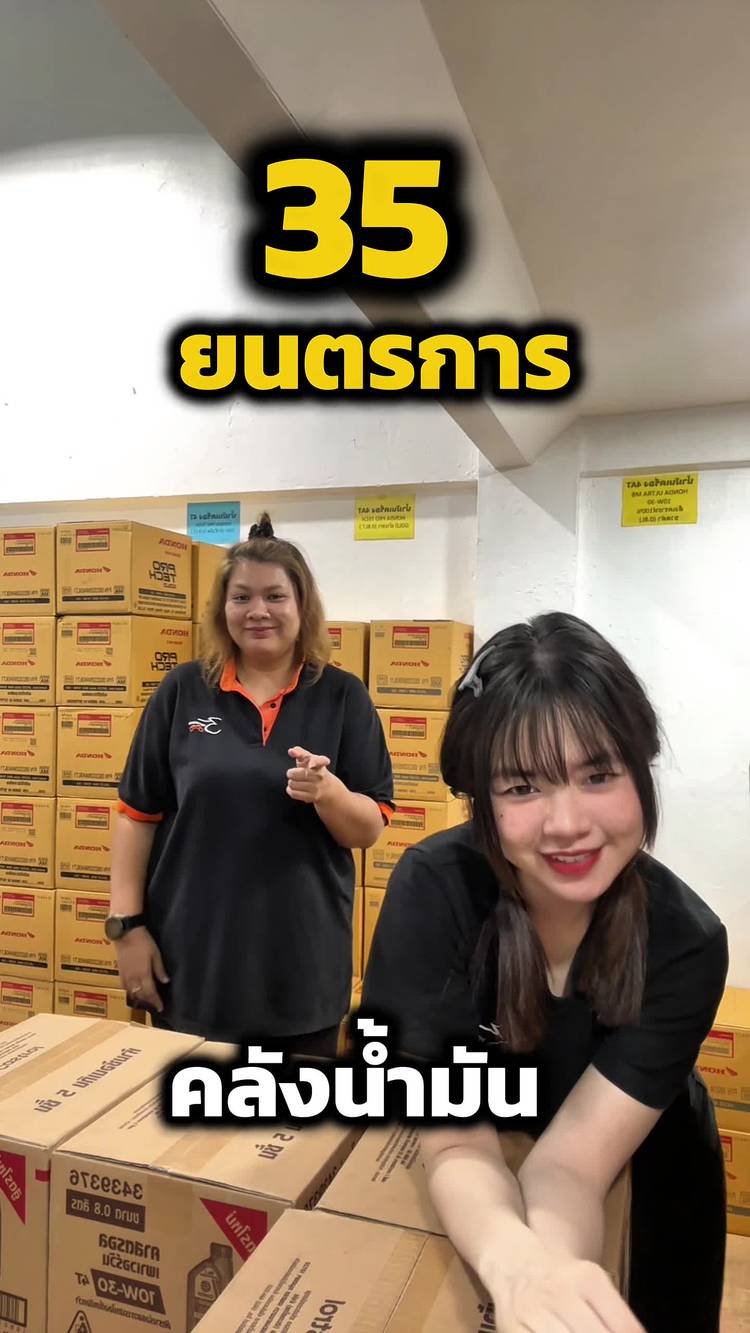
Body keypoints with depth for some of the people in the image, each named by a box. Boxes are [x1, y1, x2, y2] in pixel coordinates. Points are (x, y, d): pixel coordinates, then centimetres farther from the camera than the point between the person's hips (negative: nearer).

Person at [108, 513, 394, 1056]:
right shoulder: (183, 690, -1)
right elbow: (138, 816, 3)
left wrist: (327, 790, -23)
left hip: (304, 964, 0)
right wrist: (127, 923, -2)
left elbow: (371, 829, -3)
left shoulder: (343, 696, -3)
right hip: (191, 960, 1)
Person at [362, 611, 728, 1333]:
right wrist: (518, 1263, -53)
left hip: (640, 1157, 0)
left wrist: (549, 1257, -55)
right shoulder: (434, 890, -33)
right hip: (486, 1134, 0)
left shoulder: (686, 944, -30)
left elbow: (569, 1163, -33)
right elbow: (457, 1149, -31)